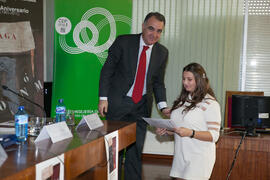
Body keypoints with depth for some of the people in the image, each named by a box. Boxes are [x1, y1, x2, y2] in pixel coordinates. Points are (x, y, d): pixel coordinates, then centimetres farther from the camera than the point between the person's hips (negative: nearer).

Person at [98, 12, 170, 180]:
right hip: (118, 103, -3)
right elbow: (107, 70, -5)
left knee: (136, 149, 9)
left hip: (142, 106, 3)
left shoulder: (162, 52, 2)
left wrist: (163, 106, -4)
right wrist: (103, 97, -10)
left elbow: (158, 82, 9)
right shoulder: (123, 42, -9)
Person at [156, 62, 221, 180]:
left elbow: (214, 135, -13)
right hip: (181, 156, 7)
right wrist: (166, 131, 1)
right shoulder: (183, 100, 13)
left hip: (199, 158, -6)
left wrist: (190, 133, -24)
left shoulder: (210, 103, -9)